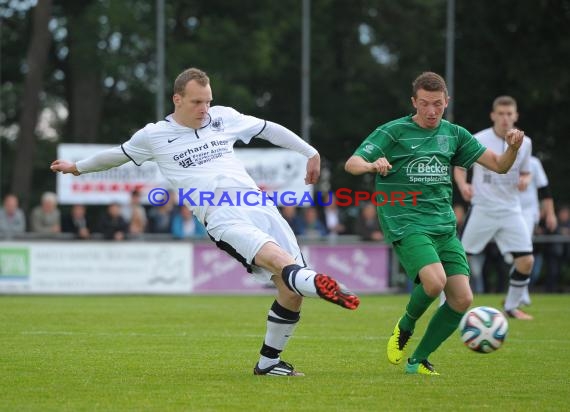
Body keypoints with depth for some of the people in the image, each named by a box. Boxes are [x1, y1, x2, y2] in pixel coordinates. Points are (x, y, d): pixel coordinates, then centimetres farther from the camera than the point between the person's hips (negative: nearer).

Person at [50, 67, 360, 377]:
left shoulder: (223, 117, 19)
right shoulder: (154, 135, 12)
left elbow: (269, 129, 32)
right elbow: (118, 155, 31)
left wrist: (310, 153, 34)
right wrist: (78, 167, 45)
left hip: (259, 206, 5)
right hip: (222, 219, -5)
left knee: (292, 287, -5)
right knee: (279, 259, -35)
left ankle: (268, 362, 10)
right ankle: (322, 286, -64)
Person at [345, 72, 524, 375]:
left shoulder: (454, 135, 13)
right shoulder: (394, 132, -1)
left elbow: (499, 165, 13)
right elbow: (352, 163, -10)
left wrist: (513, 148, -9)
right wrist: (373, 165, -33)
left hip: (444, 227, 5)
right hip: (406, 225, -5)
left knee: (462, 299, -7)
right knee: (435, 281, -29)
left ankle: (418, 360, 11)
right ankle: (404, 327, 3)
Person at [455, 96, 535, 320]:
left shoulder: (524, 143, 3)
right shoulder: (478, 141, -7)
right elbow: (460, 166, 3)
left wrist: (524, 180, -8)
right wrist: (463, 185, -17)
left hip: (511, 211, 3)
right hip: (482, 209, -3)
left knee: (526, 260, -5)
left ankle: (512, 306, 13)